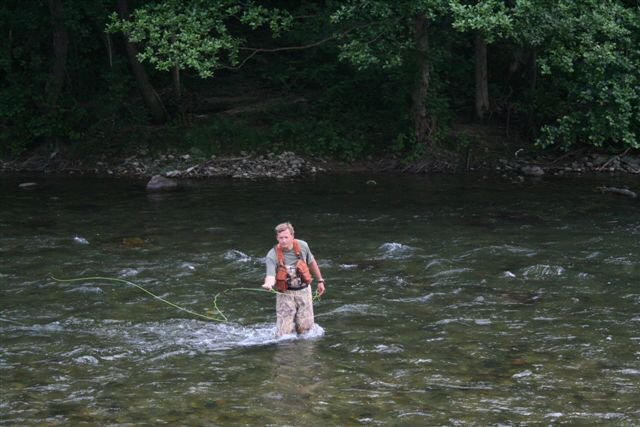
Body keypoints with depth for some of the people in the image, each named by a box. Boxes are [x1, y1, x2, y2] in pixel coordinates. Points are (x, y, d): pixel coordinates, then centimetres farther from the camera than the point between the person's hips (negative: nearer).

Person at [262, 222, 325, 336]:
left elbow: (312, 263, 12)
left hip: (304, 291, 2)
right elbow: (271, 275, -27)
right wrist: (268, 284, -50)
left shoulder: (302, 246, -5)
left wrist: (320, 281, 20)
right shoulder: (272, 255, -16)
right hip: (285, 294, -2)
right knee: (285, 332, -7)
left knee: (305, 328, 1)